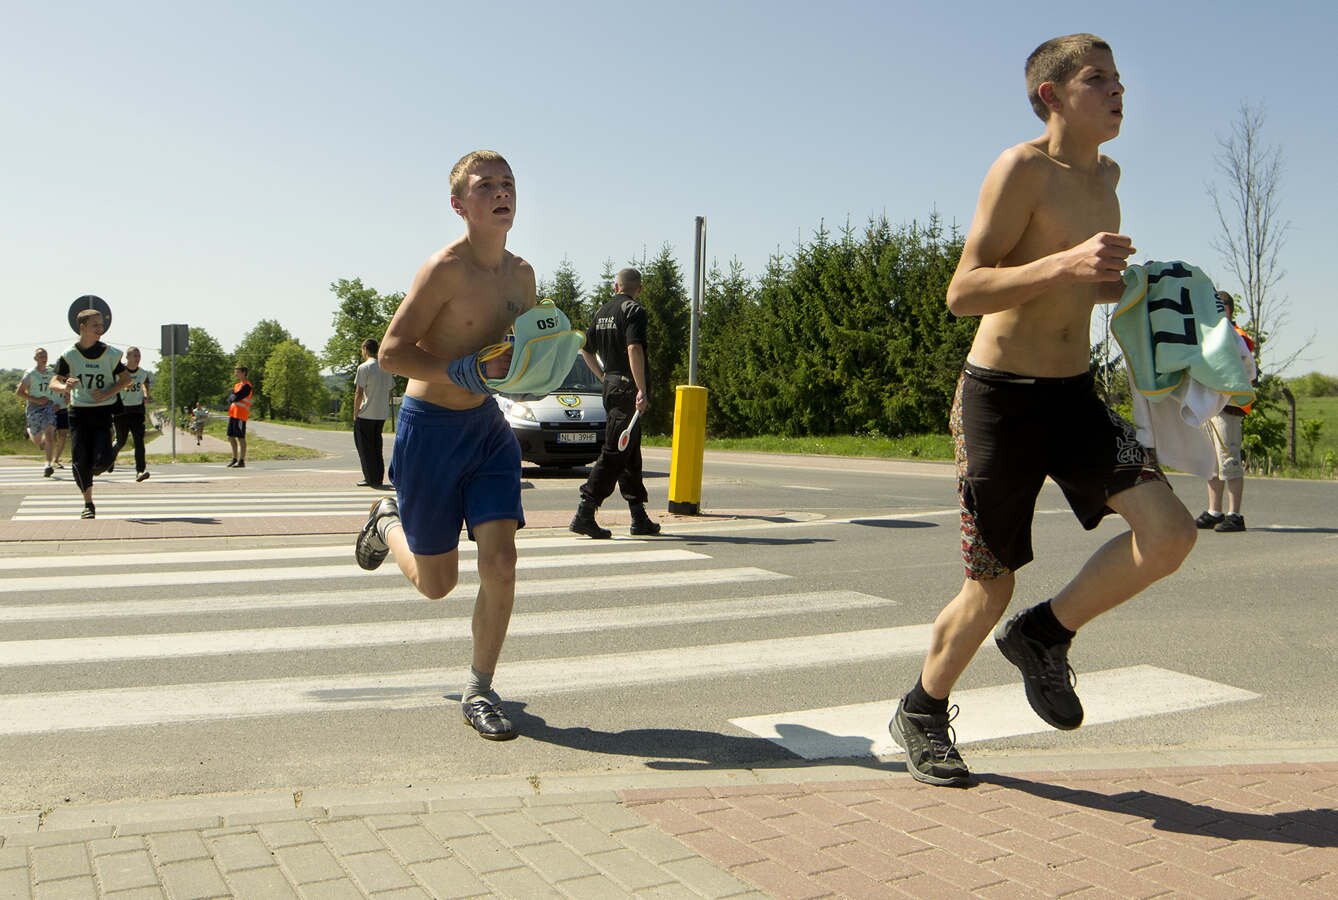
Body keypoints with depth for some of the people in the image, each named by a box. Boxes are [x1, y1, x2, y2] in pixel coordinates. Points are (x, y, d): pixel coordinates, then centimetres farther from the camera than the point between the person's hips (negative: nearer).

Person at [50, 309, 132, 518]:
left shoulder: (110, 354, -2)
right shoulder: (69, 355, -3)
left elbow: (126, 379, 6)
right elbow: (54, 382, -1)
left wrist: (107, 393, -9)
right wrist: (65, 386, -24)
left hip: (102, 412, 0)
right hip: (78, 412, 0)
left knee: (102, 459, -12)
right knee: (80, 460, -1)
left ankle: (92, 470, 26)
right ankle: (88, 503, 13)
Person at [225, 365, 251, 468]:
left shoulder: (246, 386, -10)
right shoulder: (237, 385, 19)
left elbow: (236, 398, -18)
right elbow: (230, 399, 13)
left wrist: (233, 397, 2)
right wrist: (234, 397, -6)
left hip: (241, 415, -9)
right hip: (232, 414, 9)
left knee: (240, 438, -6)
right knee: (231, 437, 11)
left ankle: (241, 461, -3)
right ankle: (235, 459, 21)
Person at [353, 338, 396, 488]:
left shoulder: (364, 368, -11)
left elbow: (359, 393, -13)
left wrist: (355, 413, -4)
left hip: (366, 414, -6)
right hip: (382, 414, 6)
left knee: (365, 447, 4)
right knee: (377, 446, 14)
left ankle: (371, 479, 4)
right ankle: (378, 479, 14)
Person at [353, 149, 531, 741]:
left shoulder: (521, 275, 4)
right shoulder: (445, 269, -17)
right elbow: (391, 353, -17)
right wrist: (463, 370, -28)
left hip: (489, 428, 5)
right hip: (432, 429, -5)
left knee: (500, 562, -7)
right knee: (436, 584, 9)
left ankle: (479, 690, 12)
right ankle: (388, 522, 43)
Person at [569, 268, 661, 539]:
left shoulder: (602, 312, 15)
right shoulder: (634, 310, -9)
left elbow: (585, 349, 21)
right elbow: (634, 349, -22)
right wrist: (642, 390, -23)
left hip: (611, 386, 8)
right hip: (628, 388, -8)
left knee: (630, 453, 13)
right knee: (614, 453, -8)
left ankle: (640, 518, 17)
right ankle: (585, 513, -11)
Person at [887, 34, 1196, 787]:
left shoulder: (1106, 175, 13)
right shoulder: (1022, 169, -12)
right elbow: (963, 293, -21)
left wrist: (1126, 286, 13)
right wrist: (1066, 264, -31)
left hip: (1075, 395, 7)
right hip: (1001, 397, -6)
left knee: (1170, 534, -14)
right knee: (992, 589, 2)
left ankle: (1044, 636, 9)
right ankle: (922, 713, 27)